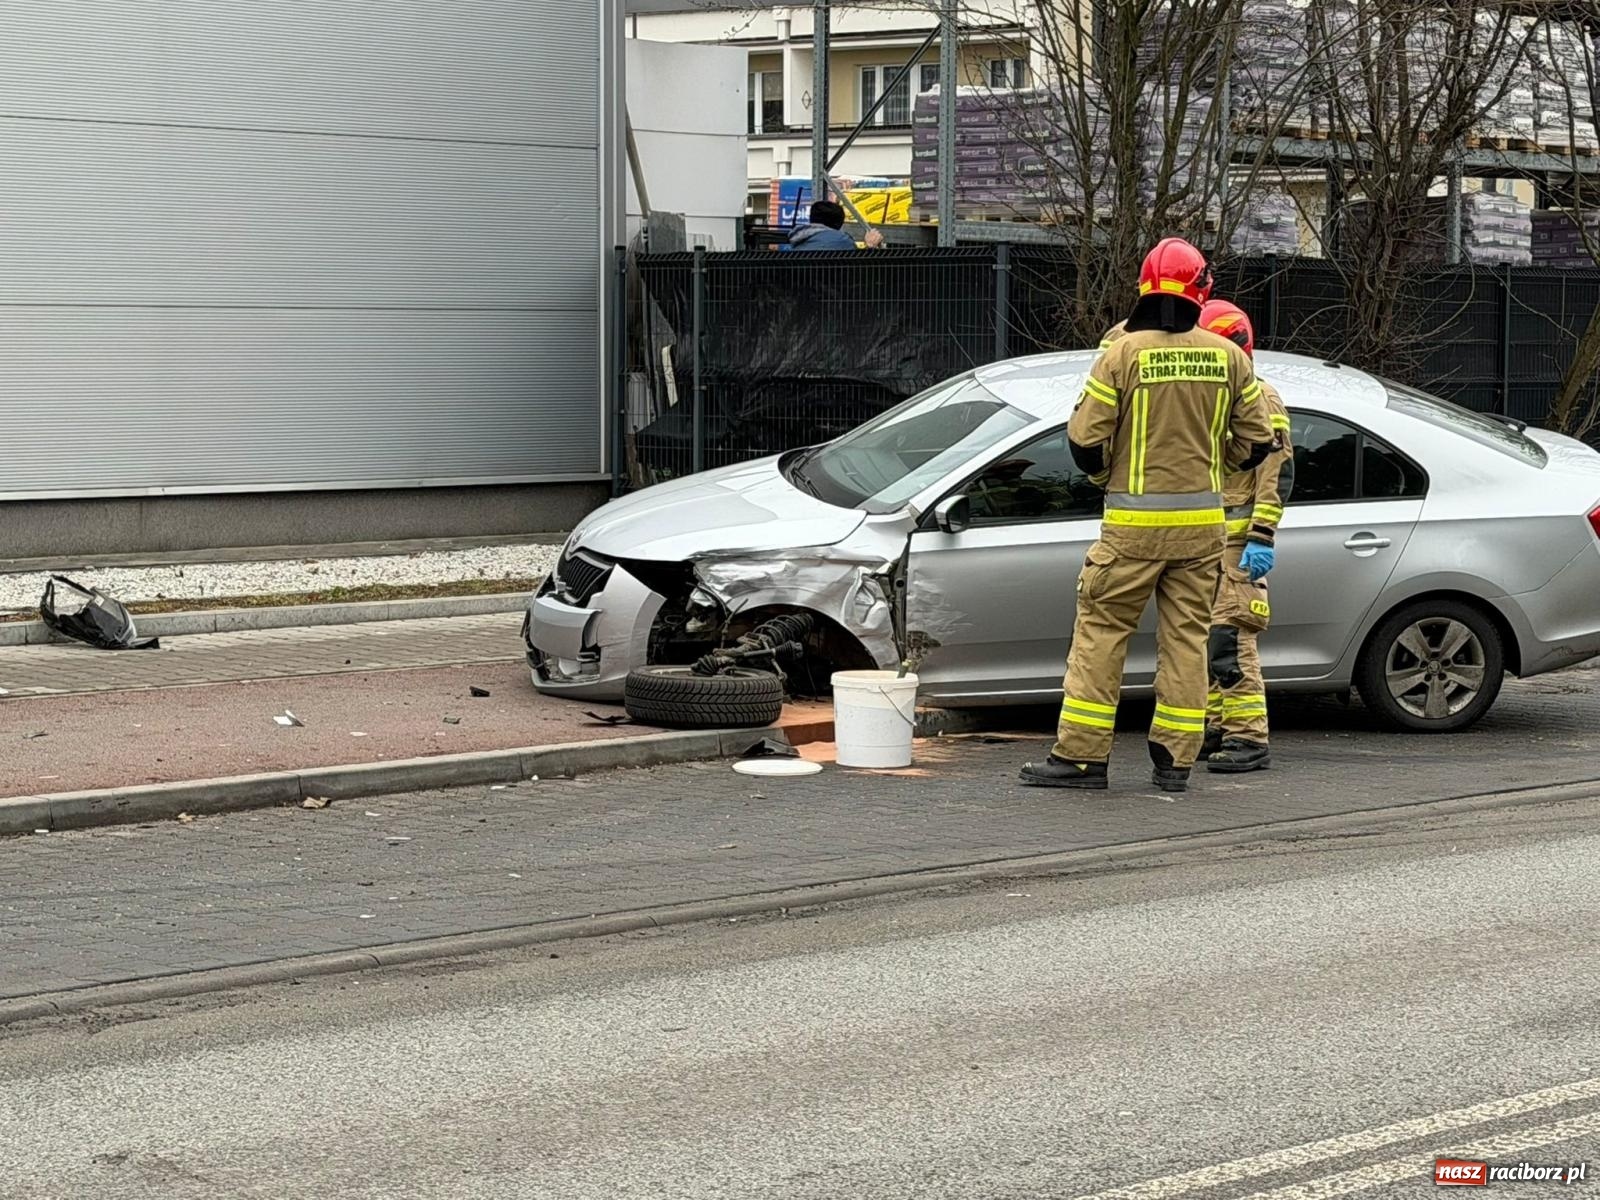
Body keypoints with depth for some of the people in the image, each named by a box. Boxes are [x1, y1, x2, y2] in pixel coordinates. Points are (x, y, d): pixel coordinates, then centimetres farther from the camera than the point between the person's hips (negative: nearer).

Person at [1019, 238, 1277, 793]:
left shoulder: (1123, 354, -9)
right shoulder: (1228, 357, 1)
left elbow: (1083, 439, -8)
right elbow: (1256, 440, 7)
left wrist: (1105, 475, 13)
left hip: (1134, 521, -3)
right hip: (1202, 521, 3)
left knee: (1101, 632, 3)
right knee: (1186, 637, 10)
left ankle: (1081, 754, 2)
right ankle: (1176, 760, 10)